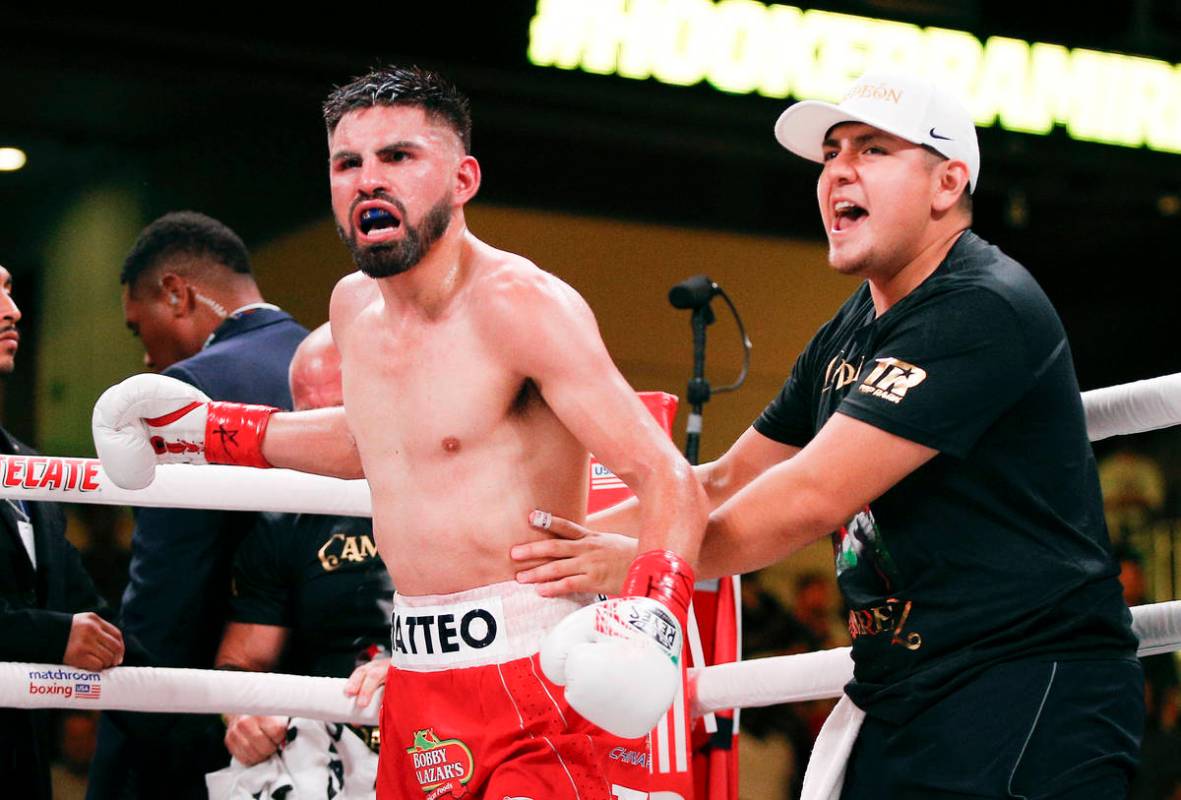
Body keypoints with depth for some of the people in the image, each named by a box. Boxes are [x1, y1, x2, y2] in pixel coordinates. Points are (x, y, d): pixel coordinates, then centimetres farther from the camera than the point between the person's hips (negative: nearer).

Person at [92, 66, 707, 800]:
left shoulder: (518, 305, -14)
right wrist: (214, 431, 33)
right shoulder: (353, 307, 9)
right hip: (419, 679, 7)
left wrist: (654, 611, -36)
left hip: (540, 674, -7)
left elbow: (669, 480, -19)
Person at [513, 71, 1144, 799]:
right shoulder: (847, 337, 14)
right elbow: (727, 481, 21)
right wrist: (572, 537, 10)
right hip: (900, 700, 9)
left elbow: (810, 499, -21)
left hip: (1025, 709, -8)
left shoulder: (983, 310, -17)